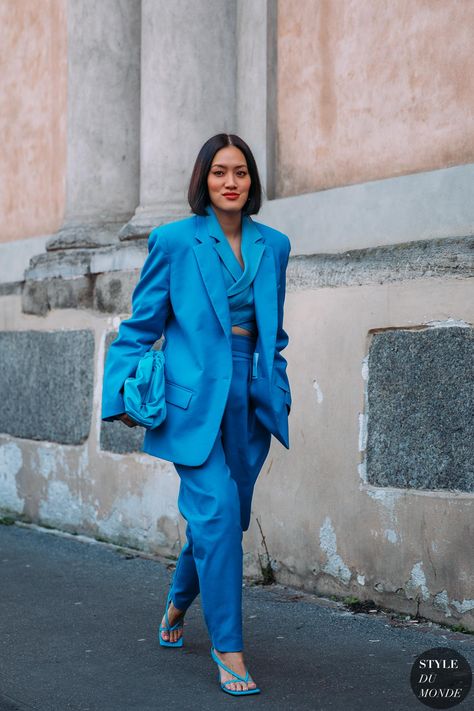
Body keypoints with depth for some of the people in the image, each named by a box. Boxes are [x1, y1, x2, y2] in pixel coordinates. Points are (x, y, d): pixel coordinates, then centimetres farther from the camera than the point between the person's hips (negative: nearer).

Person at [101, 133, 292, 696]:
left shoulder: (273, 246, 11)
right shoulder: (175, 240, -1)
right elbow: (140, 326, 2)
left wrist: (278, 393, 12)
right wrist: (123, 394, -5)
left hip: (249, 400, 5)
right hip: (195, 397, -5)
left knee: (222, 519, 12)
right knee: (217, 514, -12)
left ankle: (177, 604, 39)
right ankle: (228, 650, -2)